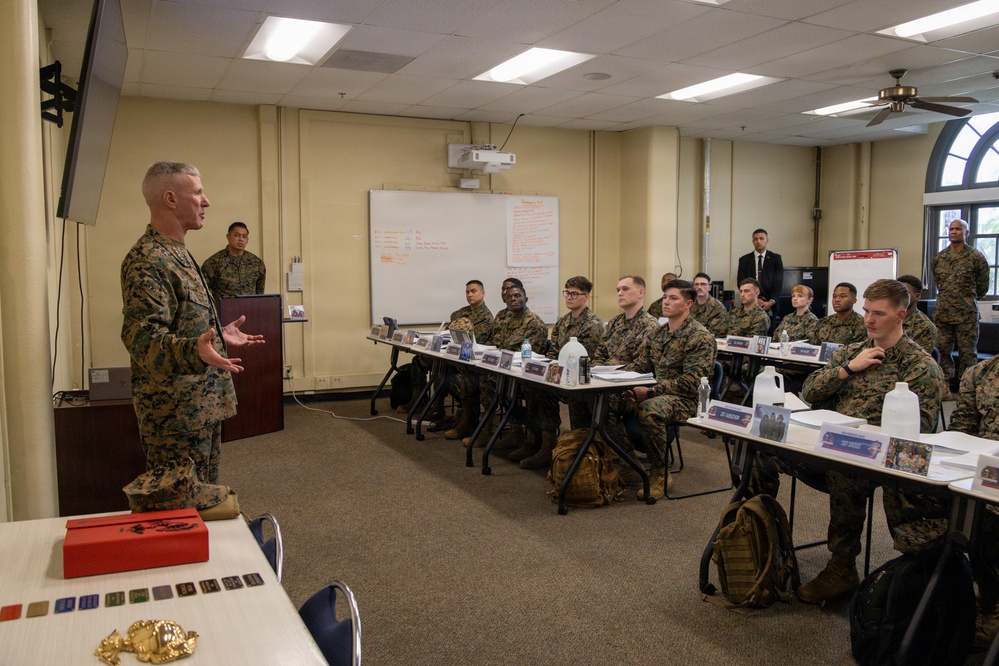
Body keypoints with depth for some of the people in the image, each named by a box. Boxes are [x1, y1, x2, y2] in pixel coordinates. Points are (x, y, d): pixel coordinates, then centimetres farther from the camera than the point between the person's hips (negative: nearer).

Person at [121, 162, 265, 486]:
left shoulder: (176, 253, 16)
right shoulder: (147, 261, -18)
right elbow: (142, 336, -28)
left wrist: (219, 336, 24)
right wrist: (195, 352, -43)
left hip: (203, 408, 10)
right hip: (175, 414, -10)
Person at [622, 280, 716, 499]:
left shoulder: (700, 337, -9)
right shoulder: (658, 333, 15)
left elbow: (691, 382, -18)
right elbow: (639, 364, 12)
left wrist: (651, 392, -25)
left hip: (687, 399, -7)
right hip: (658, 394, 8)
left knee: (648, 409, -37)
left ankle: (660, 474, -19)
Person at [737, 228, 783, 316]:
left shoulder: (775, 258, 8)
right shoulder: (744, 260, 9)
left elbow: (778, 283, 1)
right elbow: (741, 283, 3)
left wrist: (771, 302, -14)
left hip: (769, 305, 0)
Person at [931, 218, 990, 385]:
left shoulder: (976, 257, -2)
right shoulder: (938, 258, 8)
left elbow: (982, 286, 7)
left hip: (967, 314, -4)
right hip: (942, 313, 4)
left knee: (967, 353, 0)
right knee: (943, 350, 6)